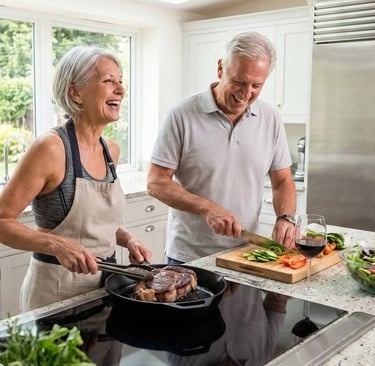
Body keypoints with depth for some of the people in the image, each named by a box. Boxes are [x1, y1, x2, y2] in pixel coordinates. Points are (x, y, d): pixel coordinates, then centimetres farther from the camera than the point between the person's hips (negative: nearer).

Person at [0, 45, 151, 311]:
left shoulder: (111, 150, 3)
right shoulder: (50, 147, -19)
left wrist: (127, 239, 0)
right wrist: (57, 245, -28)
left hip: (105, 280, 7)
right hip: (57, 287, -7)